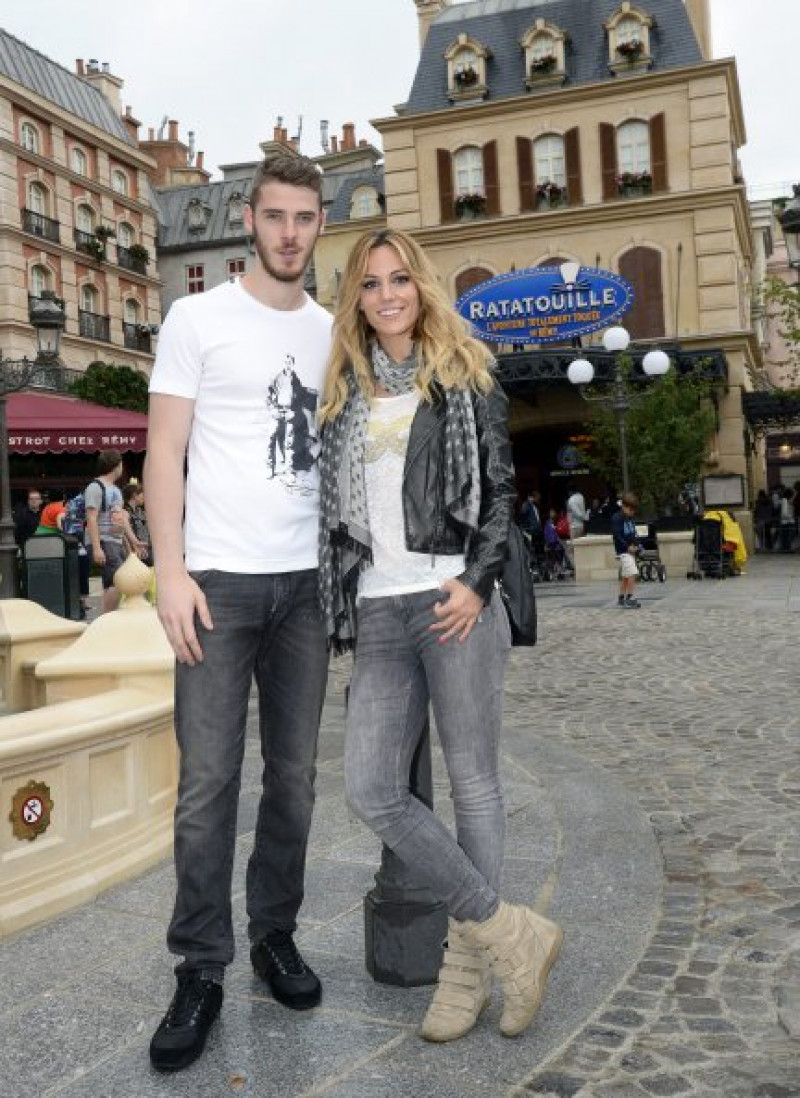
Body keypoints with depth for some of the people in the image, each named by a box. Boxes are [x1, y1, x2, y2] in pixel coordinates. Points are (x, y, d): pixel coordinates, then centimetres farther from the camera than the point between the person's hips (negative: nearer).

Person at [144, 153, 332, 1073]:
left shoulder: (330, 333, 14)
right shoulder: (199, 318, 2)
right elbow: (165, 453, -3)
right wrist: (172, 570, -12)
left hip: (307, 580, 4)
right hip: (219, 577, -4)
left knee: (293, 774, 9)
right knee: (208, 781, -2)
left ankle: (274, 934, 24)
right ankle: (200, 969, 10)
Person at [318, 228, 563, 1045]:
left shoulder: (465, 375, 7)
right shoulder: (344, 389, 16)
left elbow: (501, 487, 2)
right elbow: (338, 503, 17)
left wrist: (476, 580, -11)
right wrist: (345, 605, 9)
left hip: (453, 602, -4)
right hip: (378, 610, 4)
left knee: (472, 781, 2)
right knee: (371, 792, -5)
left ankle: (468, 962, 18)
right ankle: (511, 932, 7)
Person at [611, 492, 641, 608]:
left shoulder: (631, 519, 13)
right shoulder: (617, 519, -11)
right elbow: (617, 535, -17)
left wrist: (636, 545, 2)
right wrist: (627, 547, -20)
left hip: (631, 550, 8)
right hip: (623, 551, -8)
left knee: (625, 576, 14)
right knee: (632, 574, -17)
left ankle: (621, 599, 23)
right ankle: (630, 598, -15)